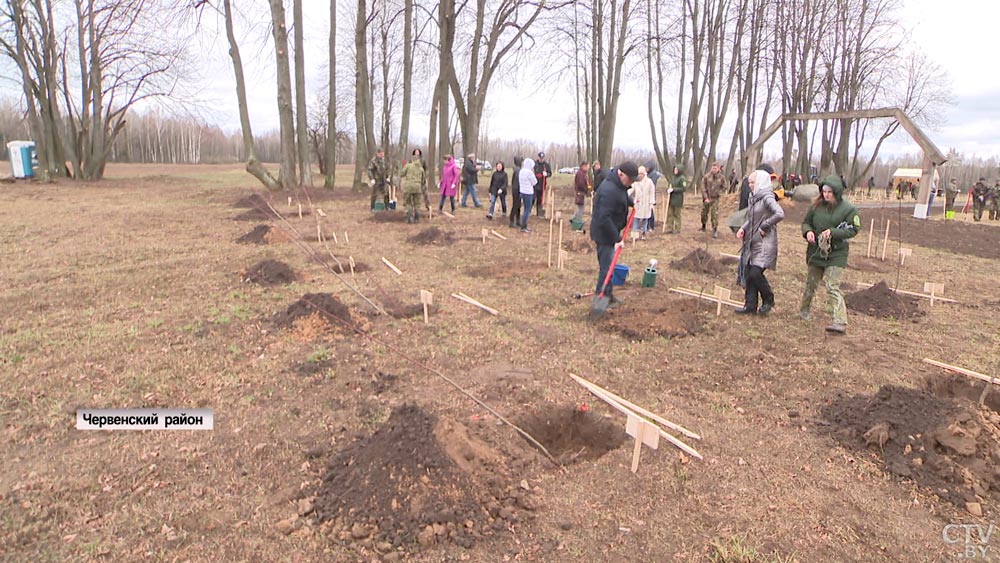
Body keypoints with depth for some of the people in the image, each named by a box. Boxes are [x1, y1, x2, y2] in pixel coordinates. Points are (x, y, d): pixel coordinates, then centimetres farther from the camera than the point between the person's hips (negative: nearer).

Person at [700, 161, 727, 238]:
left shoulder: (722, 177, -6)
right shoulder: (706, 176, -10)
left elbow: (724, 188, 5)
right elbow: (703, 187, -8)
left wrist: (718, 194, -9)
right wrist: (706, 198, -12)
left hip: (715, 199, -1)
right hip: (706, 198, 1)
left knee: (715, 214, -8)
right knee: (704, 213, 12)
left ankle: (715, 231, -2)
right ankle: (703, 225, 39)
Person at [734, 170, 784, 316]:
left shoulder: (767, 198, -14)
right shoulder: (753, 197, 12)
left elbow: (780, 214, -29)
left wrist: (765, 227, -20)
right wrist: (743, 228, 5)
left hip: (764, 243, -8)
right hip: (752, 242, 8)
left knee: (755, 273, -11)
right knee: (748, 274, 8)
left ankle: (768, 300, 13)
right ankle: (750, 305, 17)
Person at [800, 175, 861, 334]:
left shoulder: (849, 209, -9)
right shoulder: (817, 205, -1)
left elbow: (853, 230, -10)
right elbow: (806, 222, 9)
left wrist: (833, 232, -23)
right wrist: (808, 231, -14)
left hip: (836, 254, -4)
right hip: (816, 250, 4)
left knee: (832, 287, -15)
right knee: (811, 283, 20)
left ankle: (840, 323, -16)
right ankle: (804, 309, 43)